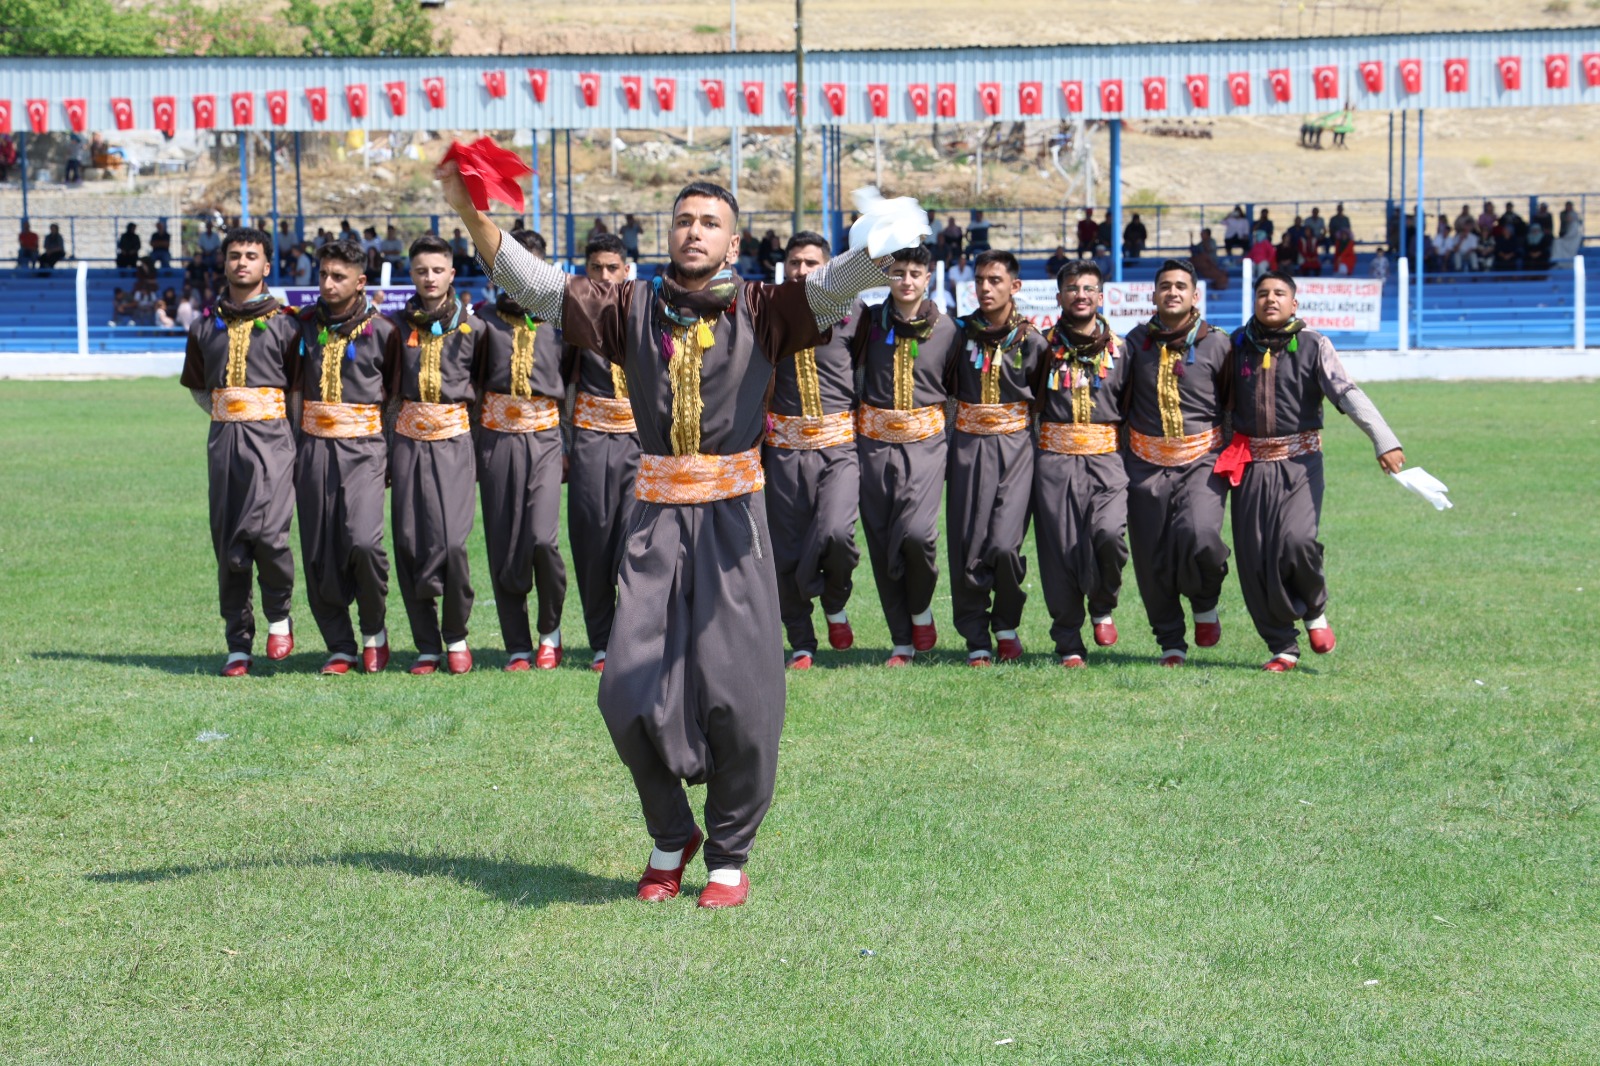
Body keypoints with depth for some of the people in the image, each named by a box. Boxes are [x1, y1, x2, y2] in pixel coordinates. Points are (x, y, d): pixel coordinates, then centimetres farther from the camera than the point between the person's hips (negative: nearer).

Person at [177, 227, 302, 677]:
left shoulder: (284, 323, 4)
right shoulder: (206, 327, 15)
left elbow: (298, 387, 4)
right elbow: (197, 387, 24)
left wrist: (293, 432, -4)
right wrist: (224, 412, 11)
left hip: (271, 437, -4)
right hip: (223, 439, 4)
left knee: (267, 531, -22)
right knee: (228, 544, 3)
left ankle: (279, 615, 3)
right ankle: (238, 644, 8)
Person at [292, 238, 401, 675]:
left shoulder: (382, 331, -1)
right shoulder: (304, 324, 9)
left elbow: (398, 396, 5)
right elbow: (292, 384, 19)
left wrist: (396, 457, 2)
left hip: (364, 449, -4)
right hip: (313, 448, 4)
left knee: (362, 541, -20)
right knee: (319, 552, 1)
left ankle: (375, 630, 3)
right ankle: (340, 647, 11)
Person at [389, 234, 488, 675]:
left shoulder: (473, 328, 3)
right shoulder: (399, 325, 8)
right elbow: (386, 389, 15)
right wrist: (381, 446, 8)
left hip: (453, 444, -2)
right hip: (408, 443, 2)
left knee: (451, 542, -15)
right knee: (409, 544, 0)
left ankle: (456, 636, 5)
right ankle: (427, 647, 10)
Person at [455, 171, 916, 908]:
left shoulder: (760, 312, 3)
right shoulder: (633, 308, 9)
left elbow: (830, 289, -13)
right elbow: (533, 285, 7)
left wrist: (879, 251, -35)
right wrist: (471, 214, -4)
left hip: (732, 520, -2)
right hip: (657, 518, 2)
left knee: (738, 694, -4)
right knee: (629, 688, -3)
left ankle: (729, 856, 14)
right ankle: (670, 838, 20)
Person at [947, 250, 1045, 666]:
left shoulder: (1031, 342, 1)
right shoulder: (961, 334, 5)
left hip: (1015, 448, -2)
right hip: (968, 447, 2)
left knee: (1004, 545, -13)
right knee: (967, 547, -1)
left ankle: (1007, 627, 11)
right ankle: (976, 641, 9)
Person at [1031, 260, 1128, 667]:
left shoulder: (1119, 350, 11)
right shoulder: (1044, 348, 9)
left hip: (1105, 460, 0)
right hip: (1054, 461, 1)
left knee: (1108, 534, -23)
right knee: (1060, 550, -3)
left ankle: (1103, 607, 5)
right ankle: (1069, 645, 7)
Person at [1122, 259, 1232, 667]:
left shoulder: (1216, 344, -1)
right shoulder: (1137, 340, 7)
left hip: (1202, 459, -3)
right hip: (1147, 463, 3)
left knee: (1198, 537, -25)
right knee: (1151, 559, 2)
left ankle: (1205, 603, 5)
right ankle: (1171, 644, 17)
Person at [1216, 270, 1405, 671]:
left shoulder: (1313, 345, -2)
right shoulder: (1238, 344, 7)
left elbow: (1347, 393, -13)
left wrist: (1384, 441, -25)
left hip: (1299, 461, -3)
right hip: (1250, 465, 3)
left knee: (1296, 539, -23)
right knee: (1254, 558, 0)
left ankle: (1314, 611, 7)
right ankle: (1282, 647, 13)